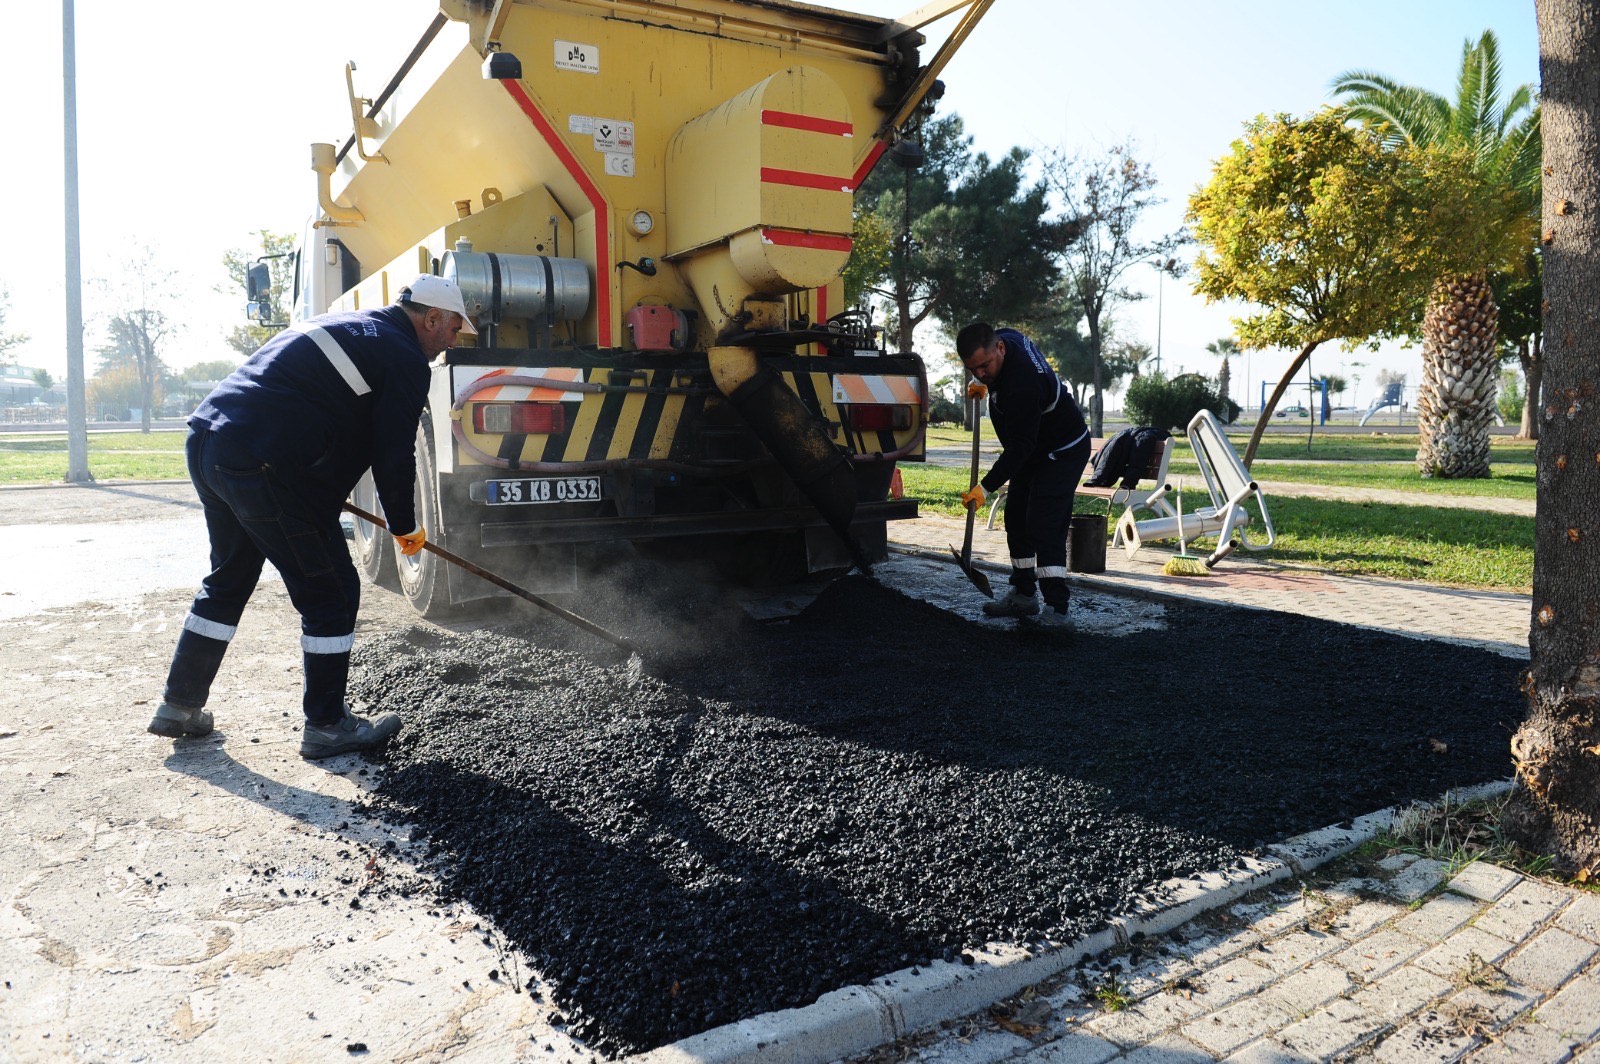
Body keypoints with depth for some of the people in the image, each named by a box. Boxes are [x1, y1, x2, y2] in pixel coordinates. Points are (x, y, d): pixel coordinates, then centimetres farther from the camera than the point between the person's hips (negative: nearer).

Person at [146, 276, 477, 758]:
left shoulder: (342, 323, 24)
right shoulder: (404, 358, -4)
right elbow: (393, 456, -5)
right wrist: (405, 527, 10)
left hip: (206, 441, 10)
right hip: (263, 466, -10)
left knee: (229, 578, 24)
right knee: (330, 592, 2)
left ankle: (179, 706, 33)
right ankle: (327, 726, 12)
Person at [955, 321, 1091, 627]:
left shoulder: (1022, 385, -38)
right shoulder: (1005, 336, -10)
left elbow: (1020, 447, -35)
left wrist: (986, 487, -37)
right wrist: (986, 386, 3)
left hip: (1063, 451, -10)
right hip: (1034, 450, 10)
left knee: (1044, 526, -19)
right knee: (1016, 519, 12)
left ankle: (1056, 609, -18)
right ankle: (1024, 595, 22)